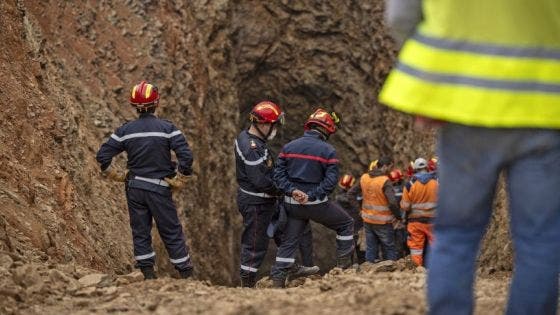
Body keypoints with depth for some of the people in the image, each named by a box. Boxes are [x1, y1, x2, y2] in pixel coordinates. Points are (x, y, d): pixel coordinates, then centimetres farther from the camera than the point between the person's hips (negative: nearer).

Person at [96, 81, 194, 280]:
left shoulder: (125, 131, -1)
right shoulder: (167, 128, -9)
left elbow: (103, 155, -1)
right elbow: (186, 156, -17)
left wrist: (115, 176, 12)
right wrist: (180, 179, -3)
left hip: (134, 188, 2)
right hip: (159, 188, -2)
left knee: (140, 232, 12)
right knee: (172, 232, 6)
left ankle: (148, 274, 13)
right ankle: (187, 274, 9)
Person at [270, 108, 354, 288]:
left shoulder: (289, 147, 6)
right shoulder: (328, 151, -8)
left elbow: (279, 174, -1)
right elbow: (331, 180, -15)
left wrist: (292, 190, -9)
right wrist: (312, 195, -15)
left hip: (292, 204, 4)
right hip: (317, 204, -4)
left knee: (289, 241, 11)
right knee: (346, 224, 16)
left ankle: (278, 278, 6)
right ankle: (344, 264, 16)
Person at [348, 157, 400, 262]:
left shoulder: (364, 178, 1)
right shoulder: (385, 181, -19)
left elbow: (351, 193, 10)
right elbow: (392, 202, -27)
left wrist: (360, 207, 14)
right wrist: (398, 216, -11)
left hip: (368, 220, 6)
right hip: (383, 222, -6)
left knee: (370, 248, 14)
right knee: (389, 249, 7)